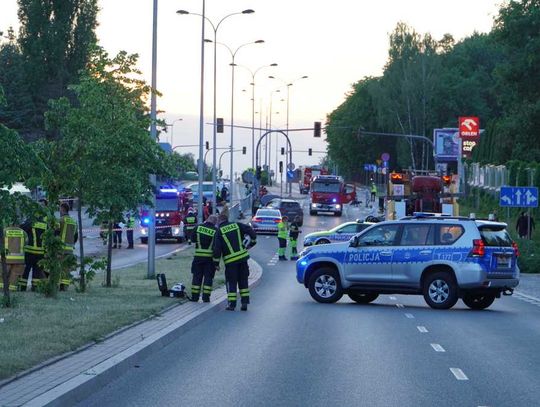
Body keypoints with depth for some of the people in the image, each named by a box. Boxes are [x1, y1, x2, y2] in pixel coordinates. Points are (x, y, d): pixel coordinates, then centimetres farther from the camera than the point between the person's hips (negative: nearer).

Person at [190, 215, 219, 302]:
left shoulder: (198, 227, -1)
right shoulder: (216, 231, -7)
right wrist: (217, 263, -6)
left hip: (198, 256, 2)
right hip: (210, 257, -2)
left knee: (197, 276, 10)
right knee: (208, 277, 5)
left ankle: (194, 297, 12)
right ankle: (206, 297, 2)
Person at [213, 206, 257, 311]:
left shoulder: (219, 231, -2)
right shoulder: (236, 225, 6)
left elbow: (217, 248, -5)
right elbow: (250, 231, -1)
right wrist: (252, 242, 13)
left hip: (230, 260, -3)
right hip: (243, 257, 3)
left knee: (231, 282, 6)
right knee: (243, 280, 12)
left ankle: (232, 304, 1)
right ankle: (244, 302, 10)